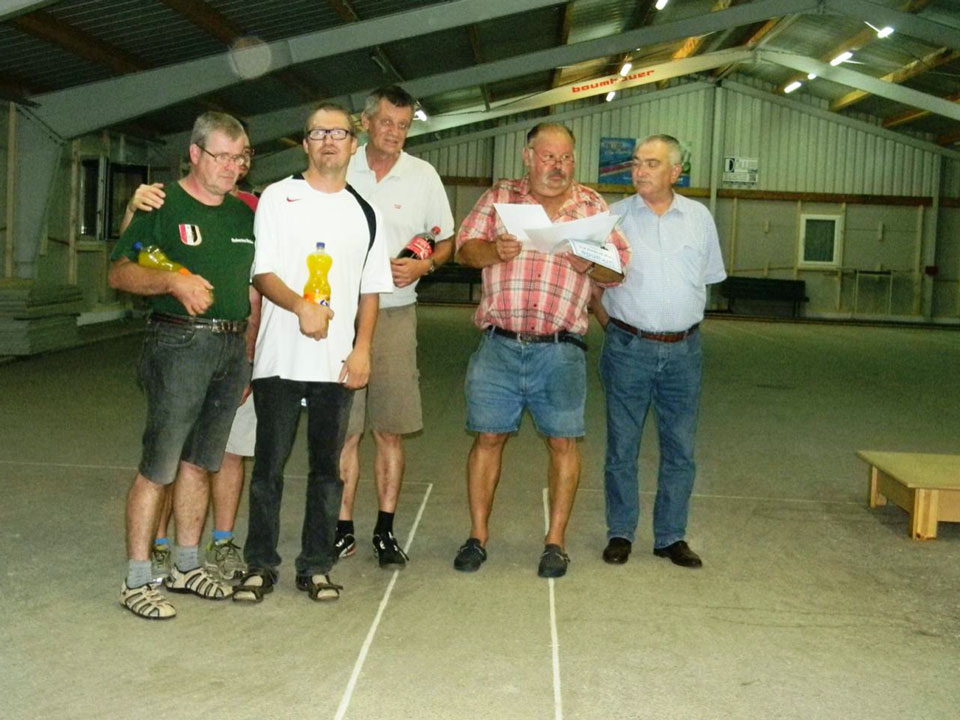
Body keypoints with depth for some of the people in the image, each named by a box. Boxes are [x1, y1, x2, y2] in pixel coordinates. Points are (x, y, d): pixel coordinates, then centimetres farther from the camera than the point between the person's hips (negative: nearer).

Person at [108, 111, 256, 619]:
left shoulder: (243, 213, 15)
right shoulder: (163, 206, -2)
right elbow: (119, 273, -5)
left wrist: (250, 353, 15)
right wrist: (172, 281, -22)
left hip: (232, 346, 6)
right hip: (178, 344, -6)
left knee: (199, 463, 13)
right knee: (158, 467, -6)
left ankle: (186, 566, 24)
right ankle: (136, 581, 3)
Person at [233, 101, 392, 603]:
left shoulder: (363, 213, 12)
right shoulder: (278, 198, 3)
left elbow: (370, 290, 13)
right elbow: (261, 273, -4)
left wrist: (362, 349, 0)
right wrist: (301, 306, -22)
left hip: (337, 361, 3)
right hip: (280, 357, -2)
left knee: (326, 466, 8)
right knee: (269, 464, 2)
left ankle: (316, 566, 18)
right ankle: (260, 565, 14)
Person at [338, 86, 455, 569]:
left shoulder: (423, 176, 6)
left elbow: (446, 241, 12)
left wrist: (422, 266, -8)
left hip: (396, 314, 0)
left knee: (390, 430, 3)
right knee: (343, 429, 1)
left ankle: (385, 530, 13)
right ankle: (342, 529, 10)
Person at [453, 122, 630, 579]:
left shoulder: (592, 206, 10)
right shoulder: (498, 197, 10)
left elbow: (619, 271, 6)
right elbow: (465, 249, 4)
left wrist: (588, 263, -14)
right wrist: (496, 251, -16)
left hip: (560, 349, 0)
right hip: (499, 345, 0)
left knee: (563, 441, 3)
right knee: (488, 436, 4)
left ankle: (555, 540, 16)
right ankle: (477, 536, 17)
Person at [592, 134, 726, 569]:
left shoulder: (699, 218, 6)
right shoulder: (613, 216, 0)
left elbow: (707, 279, 15)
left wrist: (682, 325, 11)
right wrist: (610, 324, 1)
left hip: (683, 350, 2)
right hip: (628, 348, -2)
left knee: (680, 448, 7)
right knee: (622, 446, 5)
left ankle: (671, 537, 19)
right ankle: (620, 533, 17)